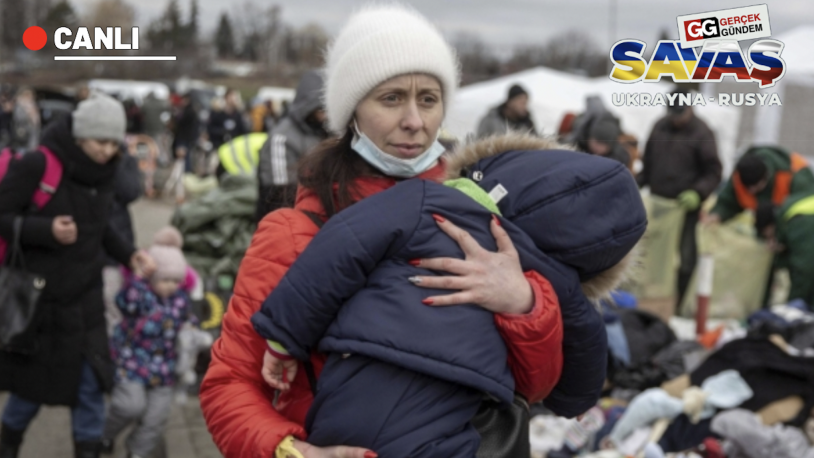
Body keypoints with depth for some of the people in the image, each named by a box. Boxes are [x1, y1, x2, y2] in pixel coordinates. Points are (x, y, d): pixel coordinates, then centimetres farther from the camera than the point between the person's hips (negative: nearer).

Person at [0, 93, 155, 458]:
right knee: (33, 379, 13)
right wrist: (47, 231, -29)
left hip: (84, 297, 4)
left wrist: (128, 254, -2)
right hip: (37, 296, -4)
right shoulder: (36, 165, -18)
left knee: (91, 381, 4)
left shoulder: (103, 172, 2)